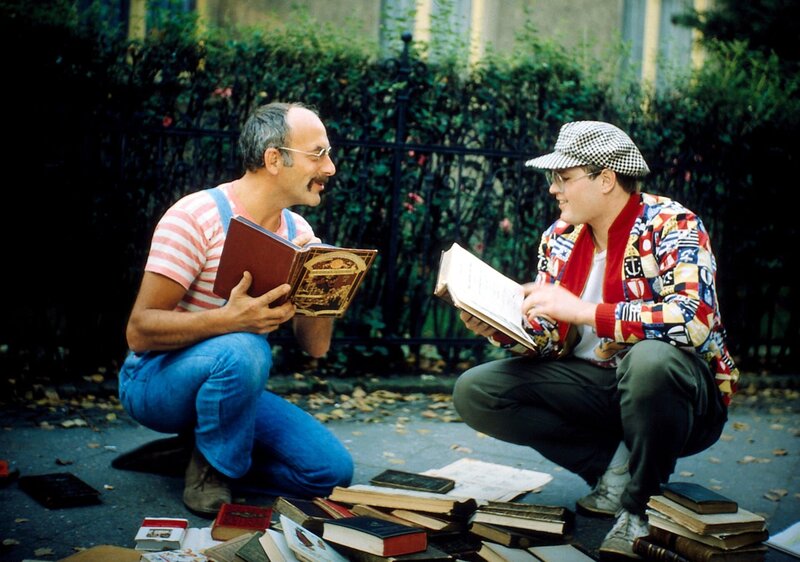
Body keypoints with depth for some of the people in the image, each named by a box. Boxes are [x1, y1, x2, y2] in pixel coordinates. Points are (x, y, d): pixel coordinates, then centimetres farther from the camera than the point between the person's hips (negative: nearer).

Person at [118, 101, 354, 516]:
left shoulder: (297, 231, 2)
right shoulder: (196, 217, -18)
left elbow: (315, 347, 0)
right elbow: (140, 331, -23)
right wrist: (229, 318, -38)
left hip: (227, 382, 6)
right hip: (157, 379, -6)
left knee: (333, 469, -9)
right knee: (243, 351, -38)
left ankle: (204, 450, 7)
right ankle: (209, 473, -12)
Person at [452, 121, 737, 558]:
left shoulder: (671, 224, -14)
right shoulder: (559, 238, 4)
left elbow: (694, 321, -31)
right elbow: (551, 340, 7)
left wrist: (583, 311, -31)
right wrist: (502, 329, -15)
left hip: (674, 387, -6)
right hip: (592, 383, 6)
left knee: (651, 358, -41)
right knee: (473, 391, -10)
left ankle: (640, 506, -15)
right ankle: (618, 466, -5)